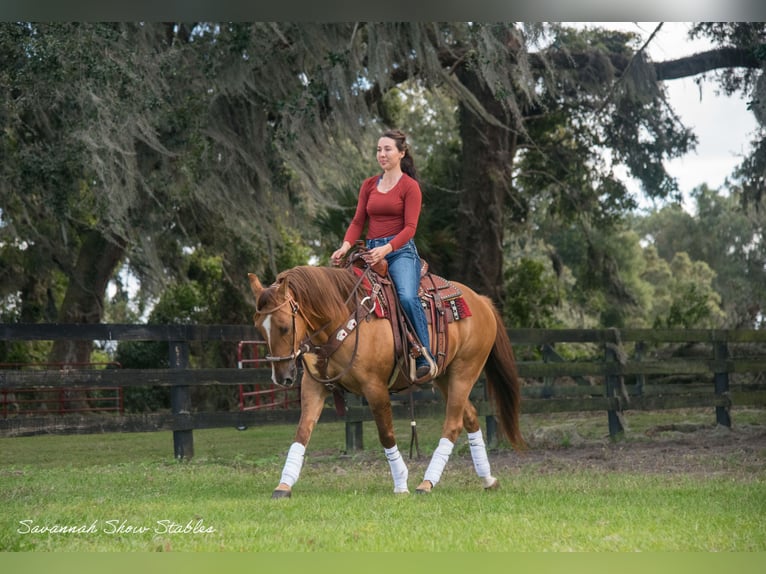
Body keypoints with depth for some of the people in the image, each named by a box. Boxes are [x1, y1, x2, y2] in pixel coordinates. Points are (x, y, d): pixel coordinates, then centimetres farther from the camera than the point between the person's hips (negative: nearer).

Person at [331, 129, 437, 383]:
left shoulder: (410, 186, 0)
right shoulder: (369, 185, 16)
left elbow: (410, 227, -9)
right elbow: (358, 221, 11)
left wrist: (386, 249, -25)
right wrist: (346, 245, -9)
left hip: (400, 251, -6)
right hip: (371, 252, 6)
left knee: (407, 297, -31)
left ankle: (425, 358, -26)